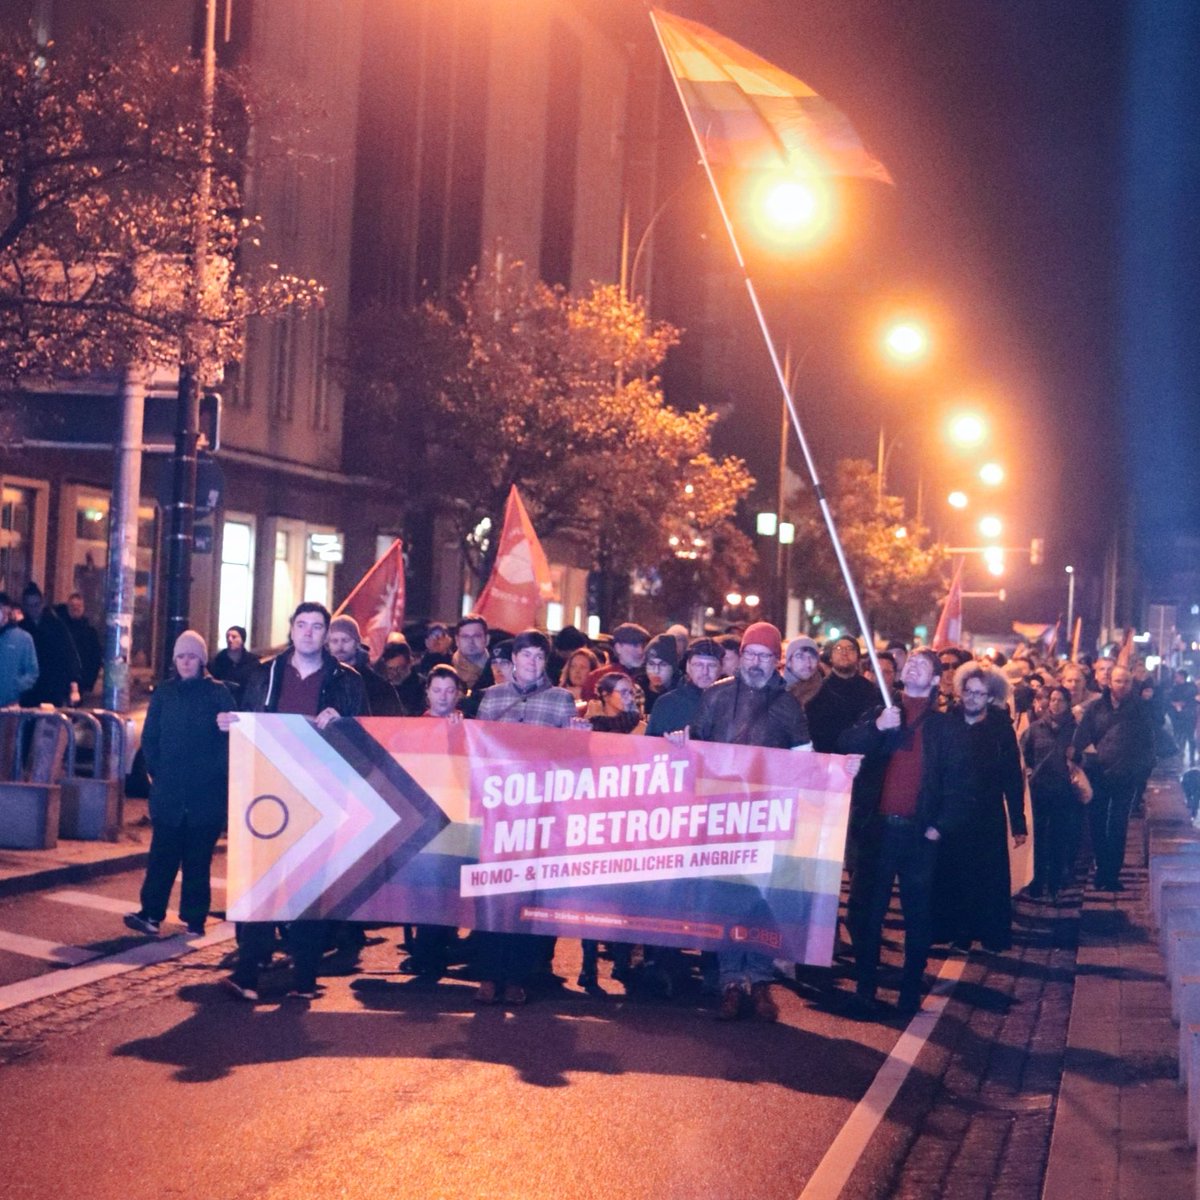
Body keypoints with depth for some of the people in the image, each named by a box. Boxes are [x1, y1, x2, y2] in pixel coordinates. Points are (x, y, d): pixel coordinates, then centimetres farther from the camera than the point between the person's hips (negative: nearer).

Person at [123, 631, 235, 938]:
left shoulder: (218, 693, 2)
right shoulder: (164, 692, 10)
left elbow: (229, 737, -1)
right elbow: (149, 737, 11)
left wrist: (217, 773, -7)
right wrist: (156, 771, 3)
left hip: (206, 792, -2)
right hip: (168, 790, 2)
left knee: (198, 857, 2)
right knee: (162, 853, -4)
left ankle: (194, 918, 7)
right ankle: (151, 913, -7)